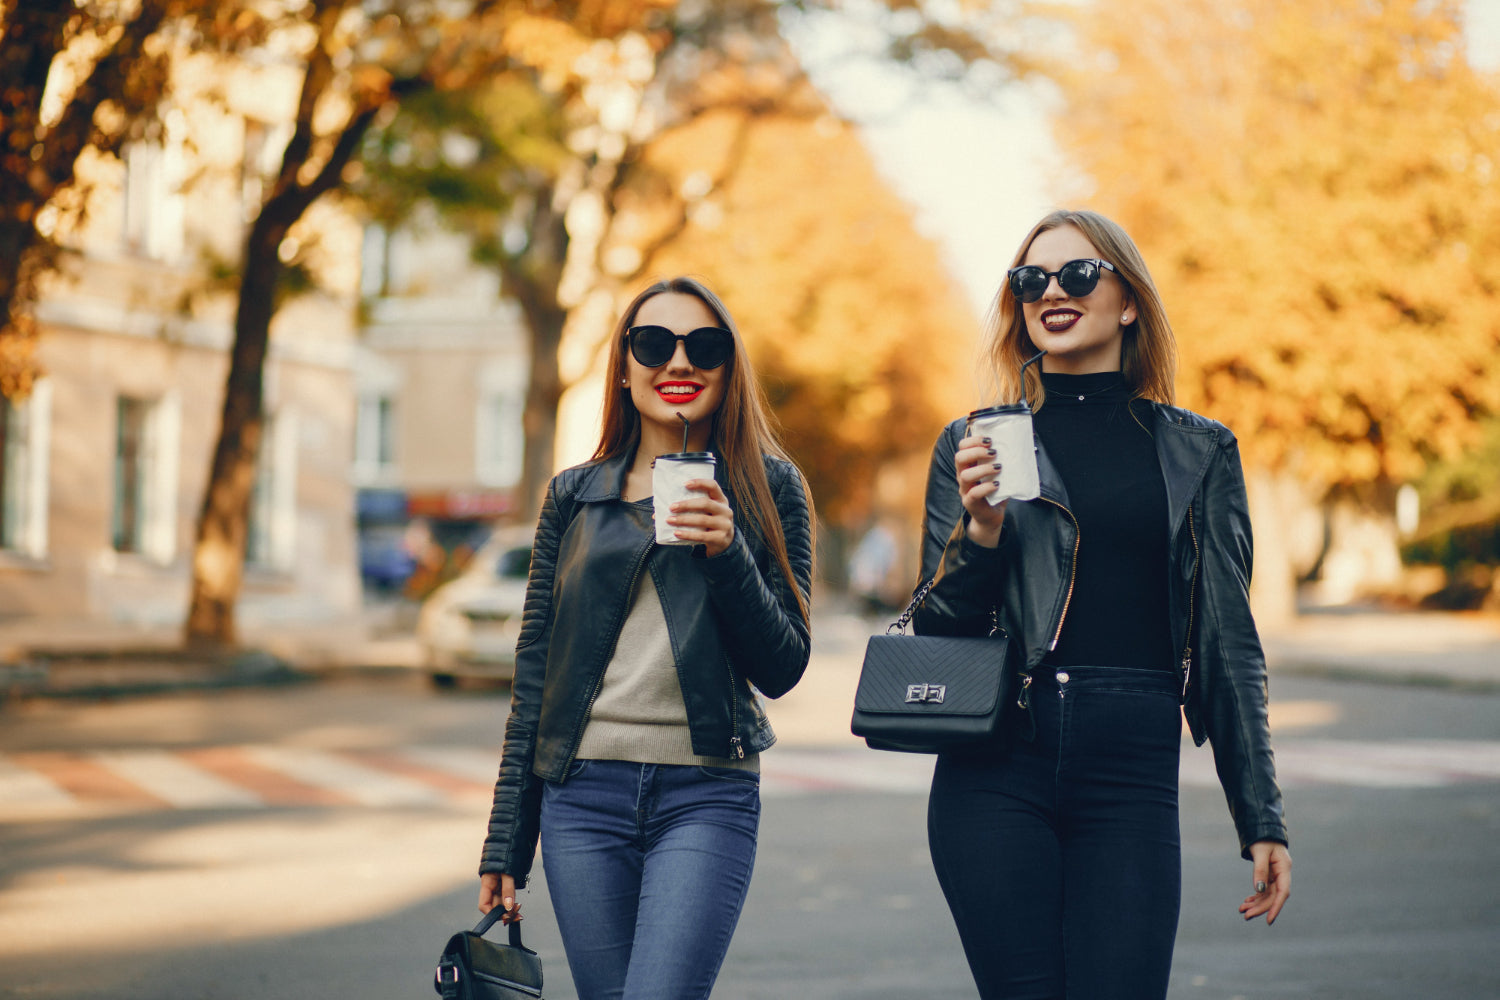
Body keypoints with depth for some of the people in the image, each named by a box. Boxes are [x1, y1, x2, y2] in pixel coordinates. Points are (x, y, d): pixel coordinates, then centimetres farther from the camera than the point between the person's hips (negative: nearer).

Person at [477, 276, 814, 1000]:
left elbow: (782, 669, 1)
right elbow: (534, 674, 12)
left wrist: (726, 553, -15)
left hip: (706, 796, -2)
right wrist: (505, 846, 10)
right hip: (582, 796, 2)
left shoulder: (767, 487, 5)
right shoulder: (574, 496, 10)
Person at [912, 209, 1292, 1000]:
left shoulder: (1199, 452, 11)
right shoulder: (973, 445, 9)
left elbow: (1228, 646, 12)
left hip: (1133, 773, 0)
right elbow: (936, 631, 7)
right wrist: (981, 531, -12)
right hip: (995, 771, 0)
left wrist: (1262, 821, 8)